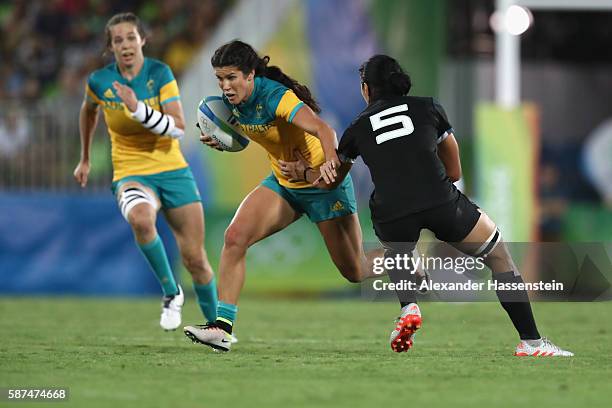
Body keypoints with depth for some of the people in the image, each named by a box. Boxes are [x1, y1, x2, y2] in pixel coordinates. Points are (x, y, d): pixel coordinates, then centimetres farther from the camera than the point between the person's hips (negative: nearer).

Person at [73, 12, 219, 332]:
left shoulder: (160, 73, -9)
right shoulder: (99, 82, -5)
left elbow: (178, 128, -17)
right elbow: (88, 111, 19)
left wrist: (138, 108, -29)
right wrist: (84, 159, 27)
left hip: (172, 171, 1)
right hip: (131, 174, 0)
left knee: (195, 260, -2)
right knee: (140, 218, -38)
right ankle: (171, 293, -17)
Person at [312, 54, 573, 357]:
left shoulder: (357, 130, 19)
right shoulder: (428, 108, 19)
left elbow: (330, 181, 33)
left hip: (390, 214, 1)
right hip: (442, 203, -1)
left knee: (396, 253, 38)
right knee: (500, 257, 20)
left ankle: (408, 307, 8)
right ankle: (531, 342, 11)